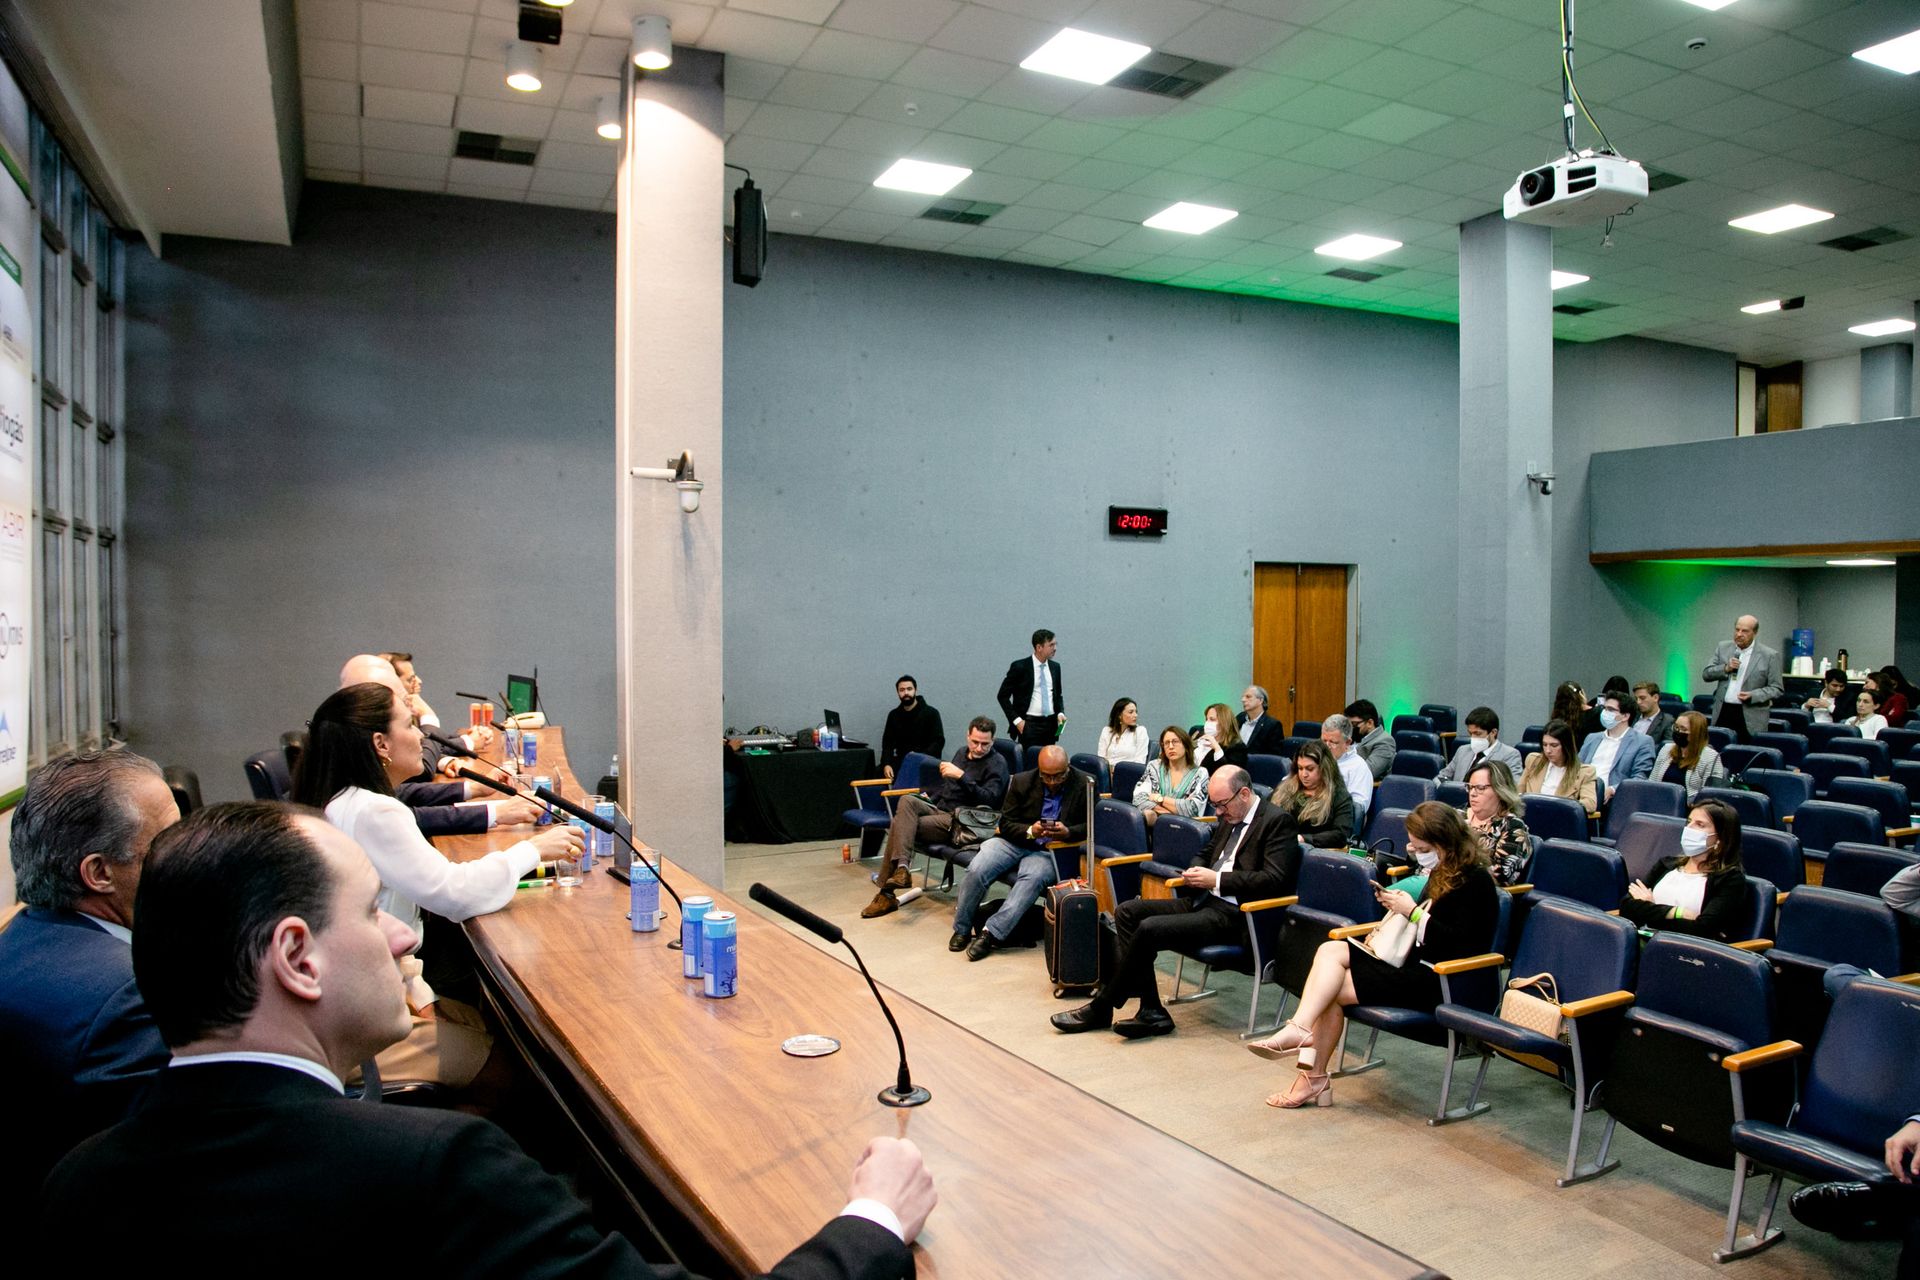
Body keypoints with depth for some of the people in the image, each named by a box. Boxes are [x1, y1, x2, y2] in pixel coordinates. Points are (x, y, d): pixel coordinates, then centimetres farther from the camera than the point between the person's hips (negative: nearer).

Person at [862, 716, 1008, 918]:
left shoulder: (996, 763, -5)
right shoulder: (962, 753, 18)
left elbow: (989, 800, -20)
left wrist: (961, 776, -25)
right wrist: (929, 797, 17)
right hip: (939, 810, 7)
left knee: (900, 825, -21)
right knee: (907, 801, -24)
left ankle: (887, 893, -18)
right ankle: (901, 869, -30)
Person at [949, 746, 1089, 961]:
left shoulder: (1084, 785, -5)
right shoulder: (1022, 782, -1)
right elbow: (1006, 823, 0)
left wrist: (1067, 832, -23)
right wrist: (1030, 831, -20)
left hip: (1049, 850, -2)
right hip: (1014, 842, 2)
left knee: (1032, 878, -35)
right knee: (976, 870, -23)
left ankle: (992, 933, -31)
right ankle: (962, 929, -3)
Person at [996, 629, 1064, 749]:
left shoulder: (1055, 667, 10)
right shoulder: (1020, 667, -6)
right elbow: (1003, 696, -4)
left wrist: (1060, 712, 3)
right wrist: (1016, 720, -10)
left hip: (1051, 724, 5)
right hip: (1029, 724, -5)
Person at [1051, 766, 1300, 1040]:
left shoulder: (1277, 822, -9)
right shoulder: (1229, 818, 16)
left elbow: (1274, 879, -19)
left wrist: (1216, 880, -18)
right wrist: (1195, 873, 6)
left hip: (1232, 914, -10)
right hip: (1203, 901, 10)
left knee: (1149, 929, -24)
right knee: (1127, 912, -4)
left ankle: (1101, 1008, -7)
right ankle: (1151, 1011, -9)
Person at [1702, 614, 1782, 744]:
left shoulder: (1769, 655, -1)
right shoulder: (1723, 647, 9)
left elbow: (1776, 689, 0)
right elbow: (1706, 675, 8)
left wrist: (1753, 695, -16)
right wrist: (1726, 668, -9)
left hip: (1750, 718, -3)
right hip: (1723, 713, 3)